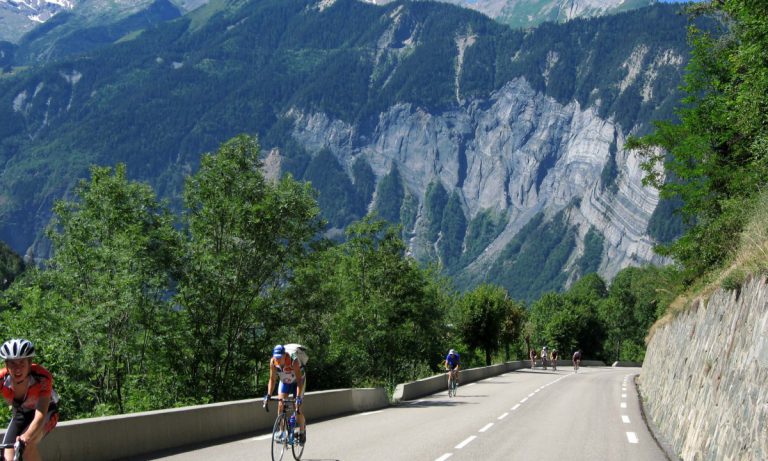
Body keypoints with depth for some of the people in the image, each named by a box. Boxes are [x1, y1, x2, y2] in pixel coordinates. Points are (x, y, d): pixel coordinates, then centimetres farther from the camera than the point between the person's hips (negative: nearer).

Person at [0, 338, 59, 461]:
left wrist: (26, 437, -62)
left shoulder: (43, 377, -36)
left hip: (46, 411, -3)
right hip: (20, 414, 3)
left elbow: (40, 415, -44)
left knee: (28, 445, -30)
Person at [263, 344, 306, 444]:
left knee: (297, 408, -11)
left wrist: (298, 397, -45)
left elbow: (299, 381, -37)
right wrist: (268, 395, -27)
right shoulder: (273, 362, -26)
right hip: (284, 382, 4)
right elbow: (272, 379, -17)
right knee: (280, 405, -14)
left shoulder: (294, 361, -38)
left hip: (297, 382, -4)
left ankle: (302, 432, 10)